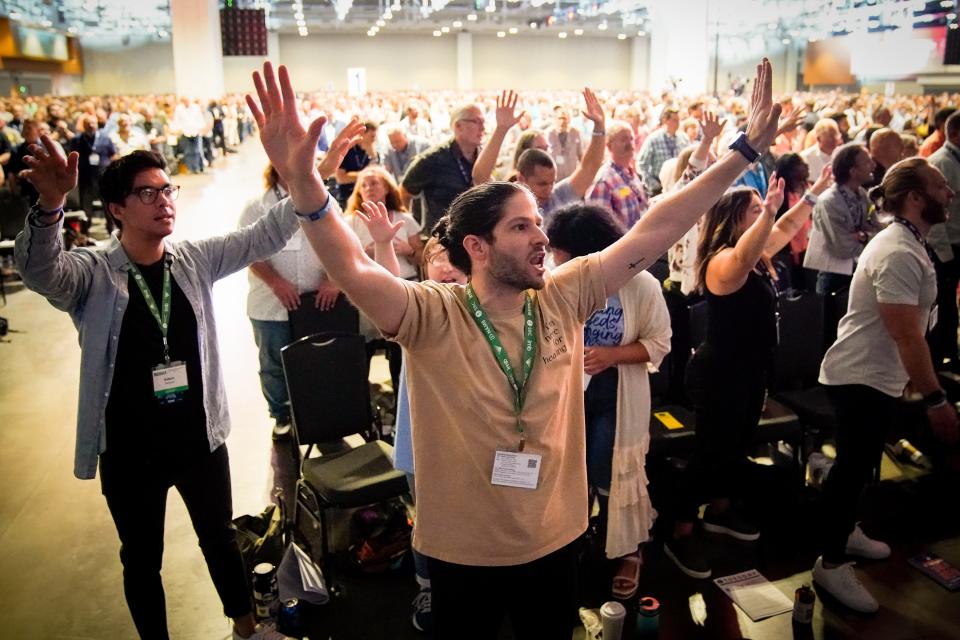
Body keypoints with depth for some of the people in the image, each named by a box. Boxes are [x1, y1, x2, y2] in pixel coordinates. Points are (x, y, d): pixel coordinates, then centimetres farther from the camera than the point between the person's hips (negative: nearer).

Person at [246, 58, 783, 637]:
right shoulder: (433, 316, -20)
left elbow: (652, 234, -10)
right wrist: (304, 183, -52)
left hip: (556, 540, 4)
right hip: (463, 550, -3)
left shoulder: (564, 298, -8)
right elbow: (357, 272, -36)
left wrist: (744, 151, -11)